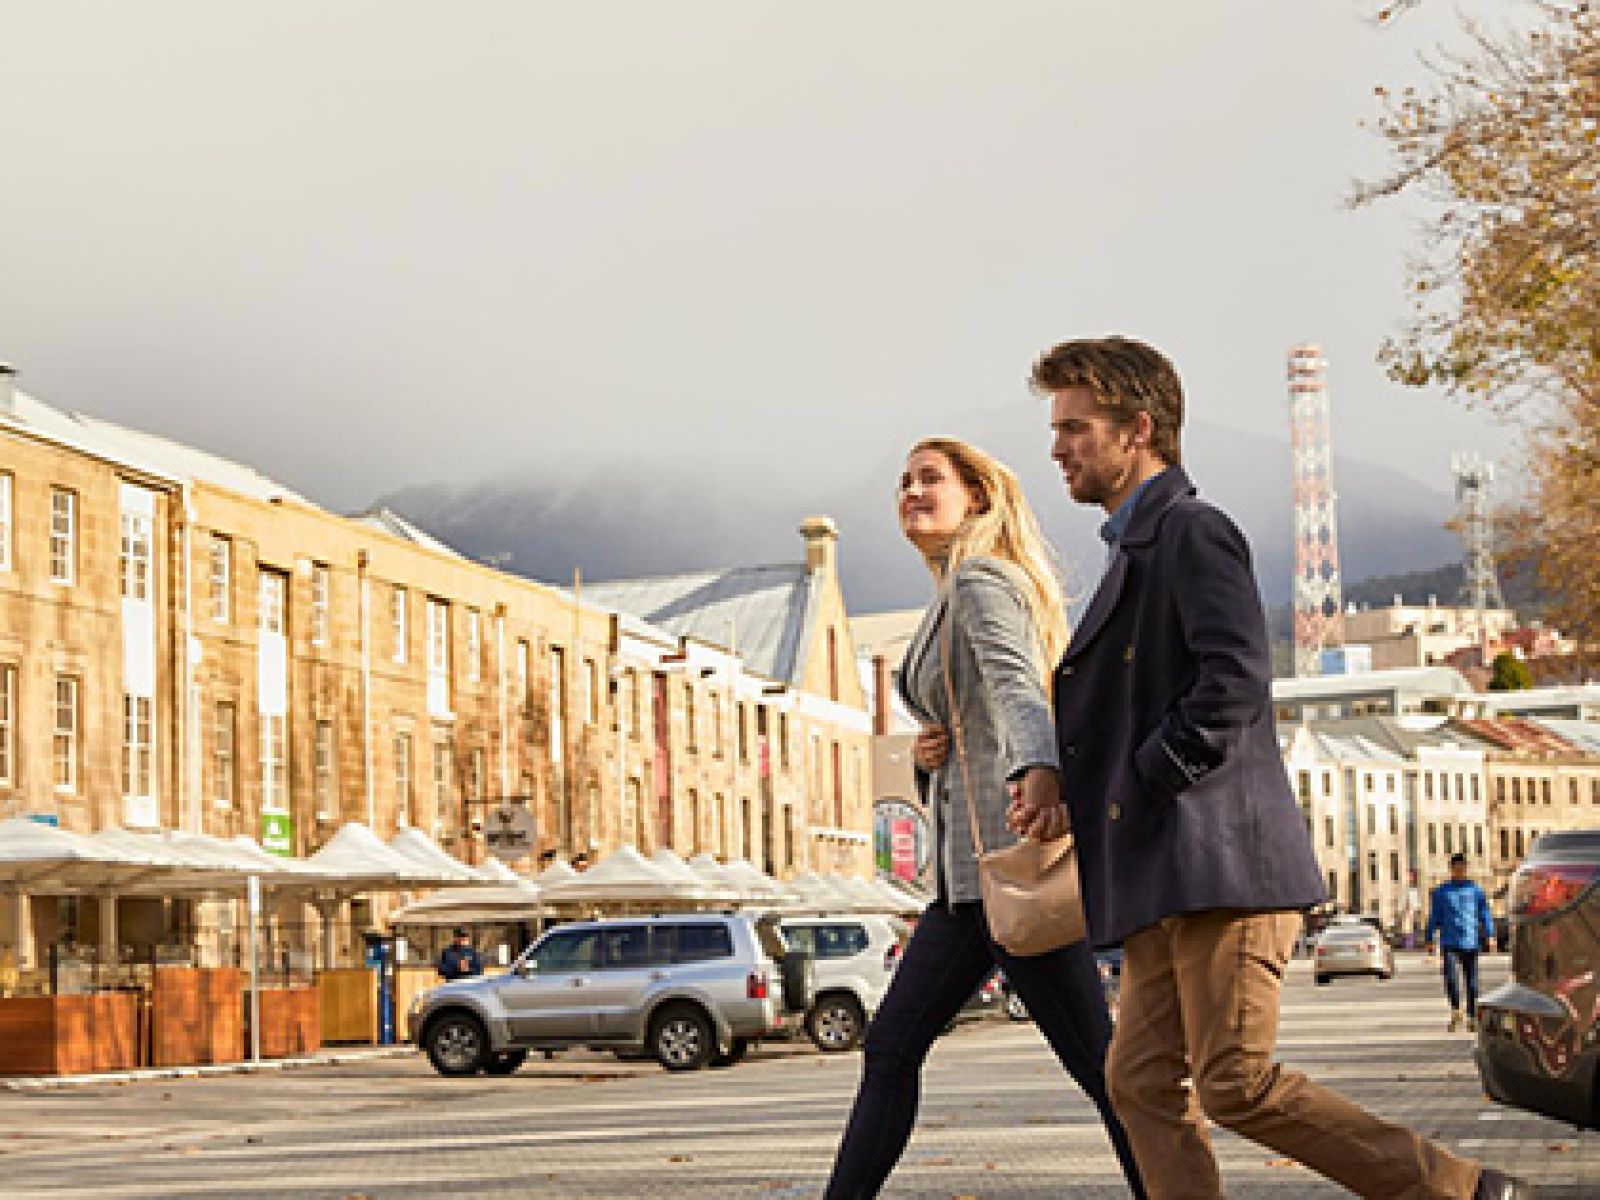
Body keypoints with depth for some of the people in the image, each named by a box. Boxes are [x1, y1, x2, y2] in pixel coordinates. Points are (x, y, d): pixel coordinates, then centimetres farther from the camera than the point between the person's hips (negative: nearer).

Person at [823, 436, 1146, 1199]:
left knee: (1094, 1059, -9)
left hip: (1012, 849, -10)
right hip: (971, 862, 10)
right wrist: (929, 754, 3)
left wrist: (1040, 773, -47)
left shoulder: (981, 581, -7)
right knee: (890, 1048, 8)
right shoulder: (949, 603, 22)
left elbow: (1016, 686, -27)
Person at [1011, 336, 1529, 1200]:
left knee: (1238, 1085, -12)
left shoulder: (1192, 532, -7)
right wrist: (1066, 794, 7)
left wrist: (1135, 784, -15)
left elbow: (1236, 681, -20)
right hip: (1168, 879, 10)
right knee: (1144, 1080, 3)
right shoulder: (1136, 547, 23)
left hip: (1223, 861, -10)